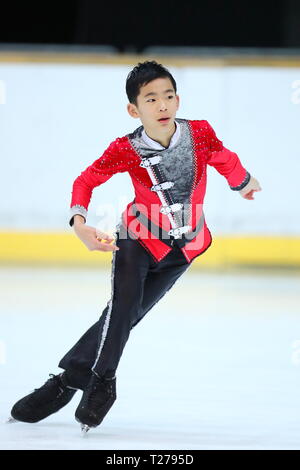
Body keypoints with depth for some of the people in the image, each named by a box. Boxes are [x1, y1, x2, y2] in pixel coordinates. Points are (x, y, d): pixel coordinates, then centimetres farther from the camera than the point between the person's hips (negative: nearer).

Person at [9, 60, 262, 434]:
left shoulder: (201, 133, -14)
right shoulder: (126, 150, -18)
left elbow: (225, 160, 6)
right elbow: (86, 180, -11)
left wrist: (245, 184, 26)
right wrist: (80, 224, -28)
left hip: (184, 245, 1)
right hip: (138, 236, -1)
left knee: (128, 315, -4)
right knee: (123, 302, -22)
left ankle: (70, 377, 4)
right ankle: (101, 382, -9)